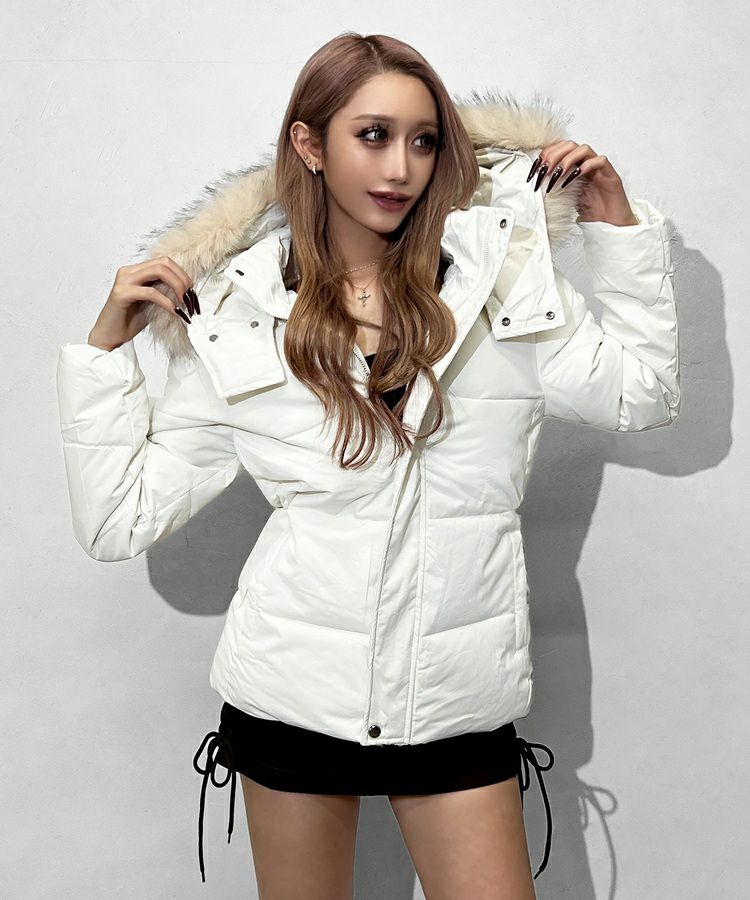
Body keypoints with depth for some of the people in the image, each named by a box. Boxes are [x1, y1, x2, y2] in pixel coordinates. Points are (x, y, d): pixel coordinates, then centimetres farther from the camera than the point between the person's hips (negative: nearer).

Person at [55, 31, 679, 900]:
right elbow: (120, 517, 0)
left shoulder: (499, 270, 2)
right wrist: (106, 343, -7)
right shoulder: (237, 315, -1)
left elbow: (640, 394, 9)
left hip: (456, 696, 1)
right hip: (293, 688, 0)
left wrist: (617, 220, 4)